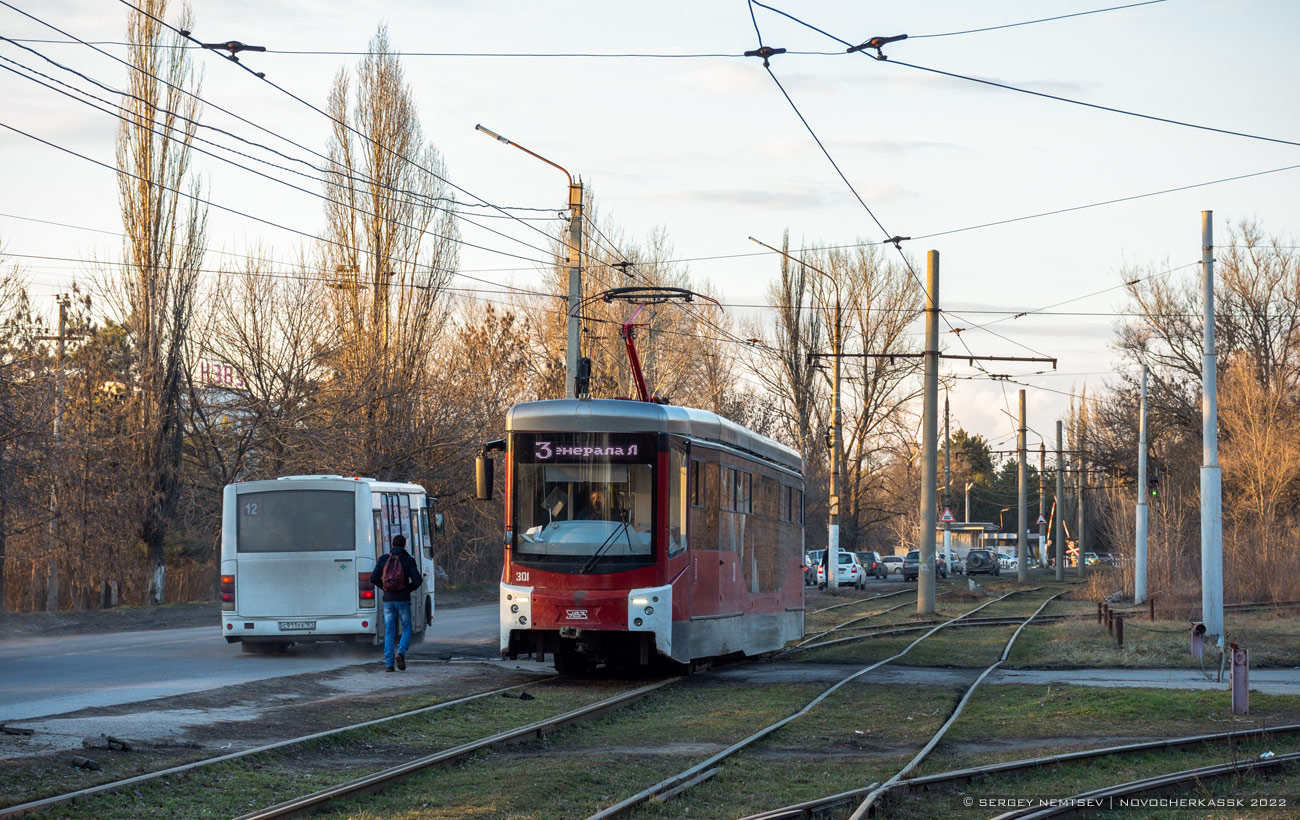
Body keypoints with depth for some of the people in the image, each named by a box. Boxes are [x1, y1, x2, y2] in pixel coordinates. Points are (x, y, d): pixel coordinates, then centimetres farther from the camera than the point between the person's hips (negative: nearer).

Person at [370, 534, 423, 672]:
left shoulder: (383, 559, 2)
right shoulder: (409, 560, -4)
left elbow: (374, 578, 0)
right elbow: (417, 580, -10)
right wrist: (408, 588, 10)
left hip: (388, 600, 2)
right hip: (403, 600, -2)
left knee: (389, 633, 8)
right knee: (406, 630, 11)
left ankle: (389, 664, 1)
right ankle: (400, 653, -15)